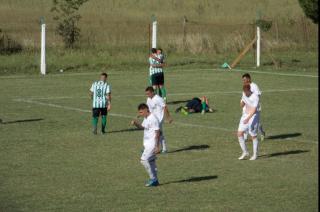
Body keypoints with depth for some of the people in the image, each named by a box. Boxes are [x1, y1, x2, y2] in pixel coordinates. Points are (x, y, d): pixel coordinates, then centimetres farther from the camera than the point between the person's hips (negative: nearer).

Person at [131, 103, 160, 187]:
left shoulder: (153, 119, -18)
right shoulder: (146, 118, 11)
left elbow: (157, 132, -19)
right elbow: (142, 127, 27)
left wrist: (157, 146, -19)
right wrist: (136, 123, 5)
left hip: (152, 144, -10)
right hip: (147, 144, 10)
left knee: (144, 160, -16)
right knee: (151, 161, 13)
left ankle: (153, 178, -8)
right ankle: (154, 180, 20)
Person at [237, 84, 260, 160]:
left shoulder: (255, 97, -19)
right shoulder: (244, 95, 4)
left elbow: (254, 109, -25)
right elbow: (242, 106, 15)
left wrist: (248, 118, -36)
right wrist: (242, 102, -10)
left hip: (253, 116, -7)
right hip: (245, 115, 7)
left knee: (253, 136, 0)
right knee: (239, 133, -3)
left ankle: (255, 154, 13)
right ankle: (245, 152, 9)